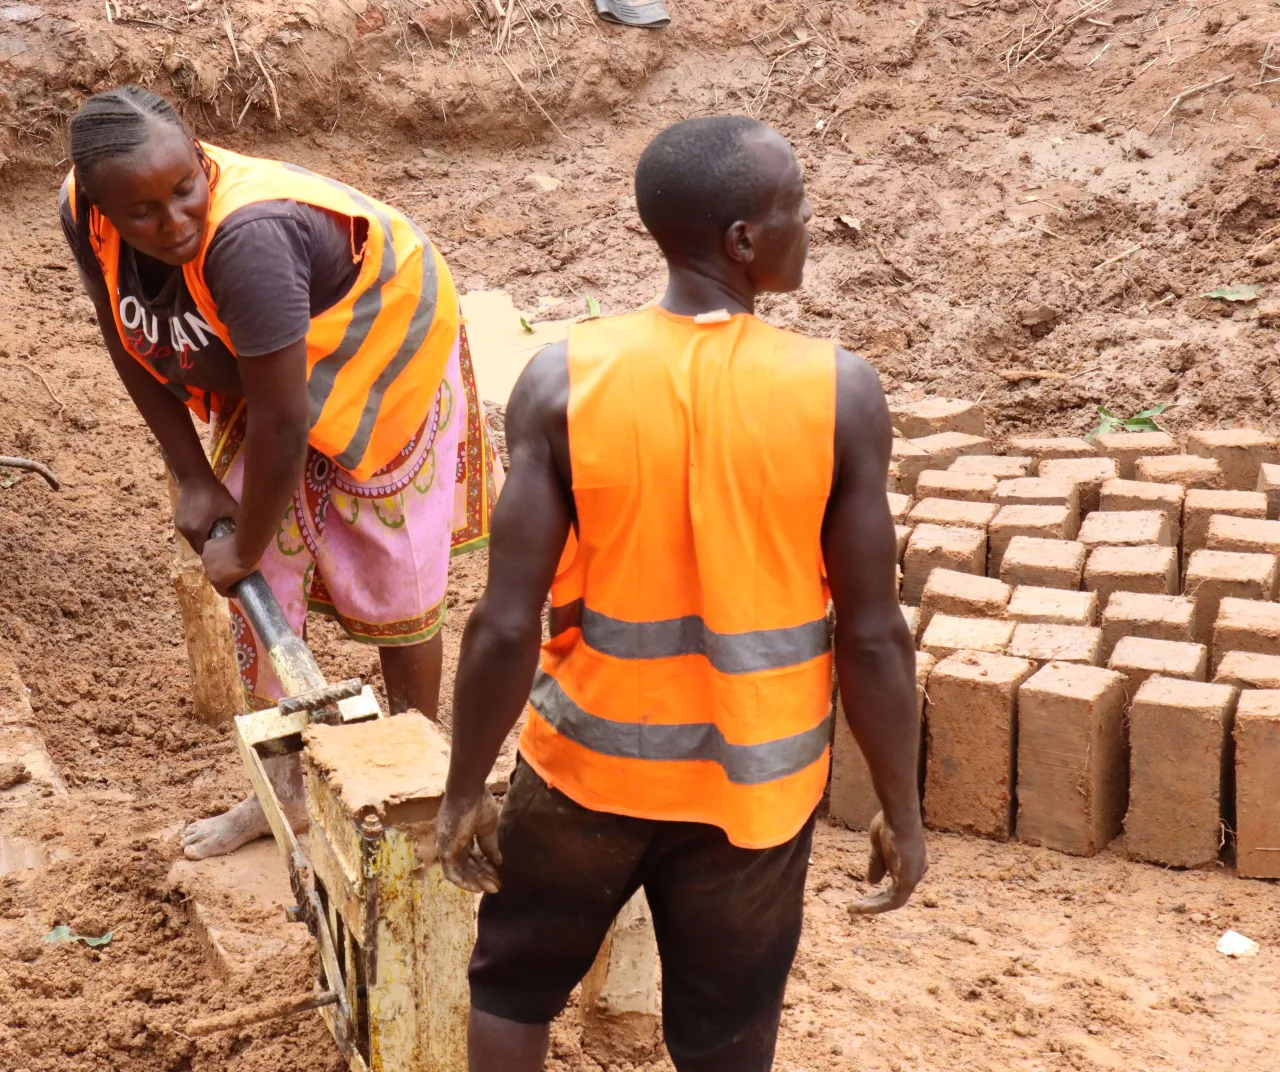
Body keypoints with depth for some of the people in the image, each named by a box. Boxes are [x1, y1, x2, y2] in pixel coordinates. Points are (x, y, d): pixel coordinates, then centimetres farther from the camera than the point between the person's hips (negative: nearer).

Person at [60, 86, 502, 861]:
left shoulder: (245, 237, -43)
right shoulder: (86, 217, -22)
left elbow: (283, 425, -35)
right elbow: (130, 344, -3)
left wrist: (246, 548, -21)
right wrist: (194, 479, -6)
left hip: (380, 363, -6)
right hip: (266, 376, 6)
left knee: (387, 585, 5)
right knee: (258, 587, 9)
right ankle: (285, 787, 27)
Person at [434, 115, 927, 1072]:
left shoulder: (564, 380, -16)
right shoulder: (839, 393, -16)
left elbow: (508, 625, -15)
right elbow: (872, 636, -12)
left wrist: (465, 790, -1)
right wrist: (902, 812, 2)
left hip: (592, 762, 0)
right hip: (755, 780, 0)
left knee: (515, 980, 27)